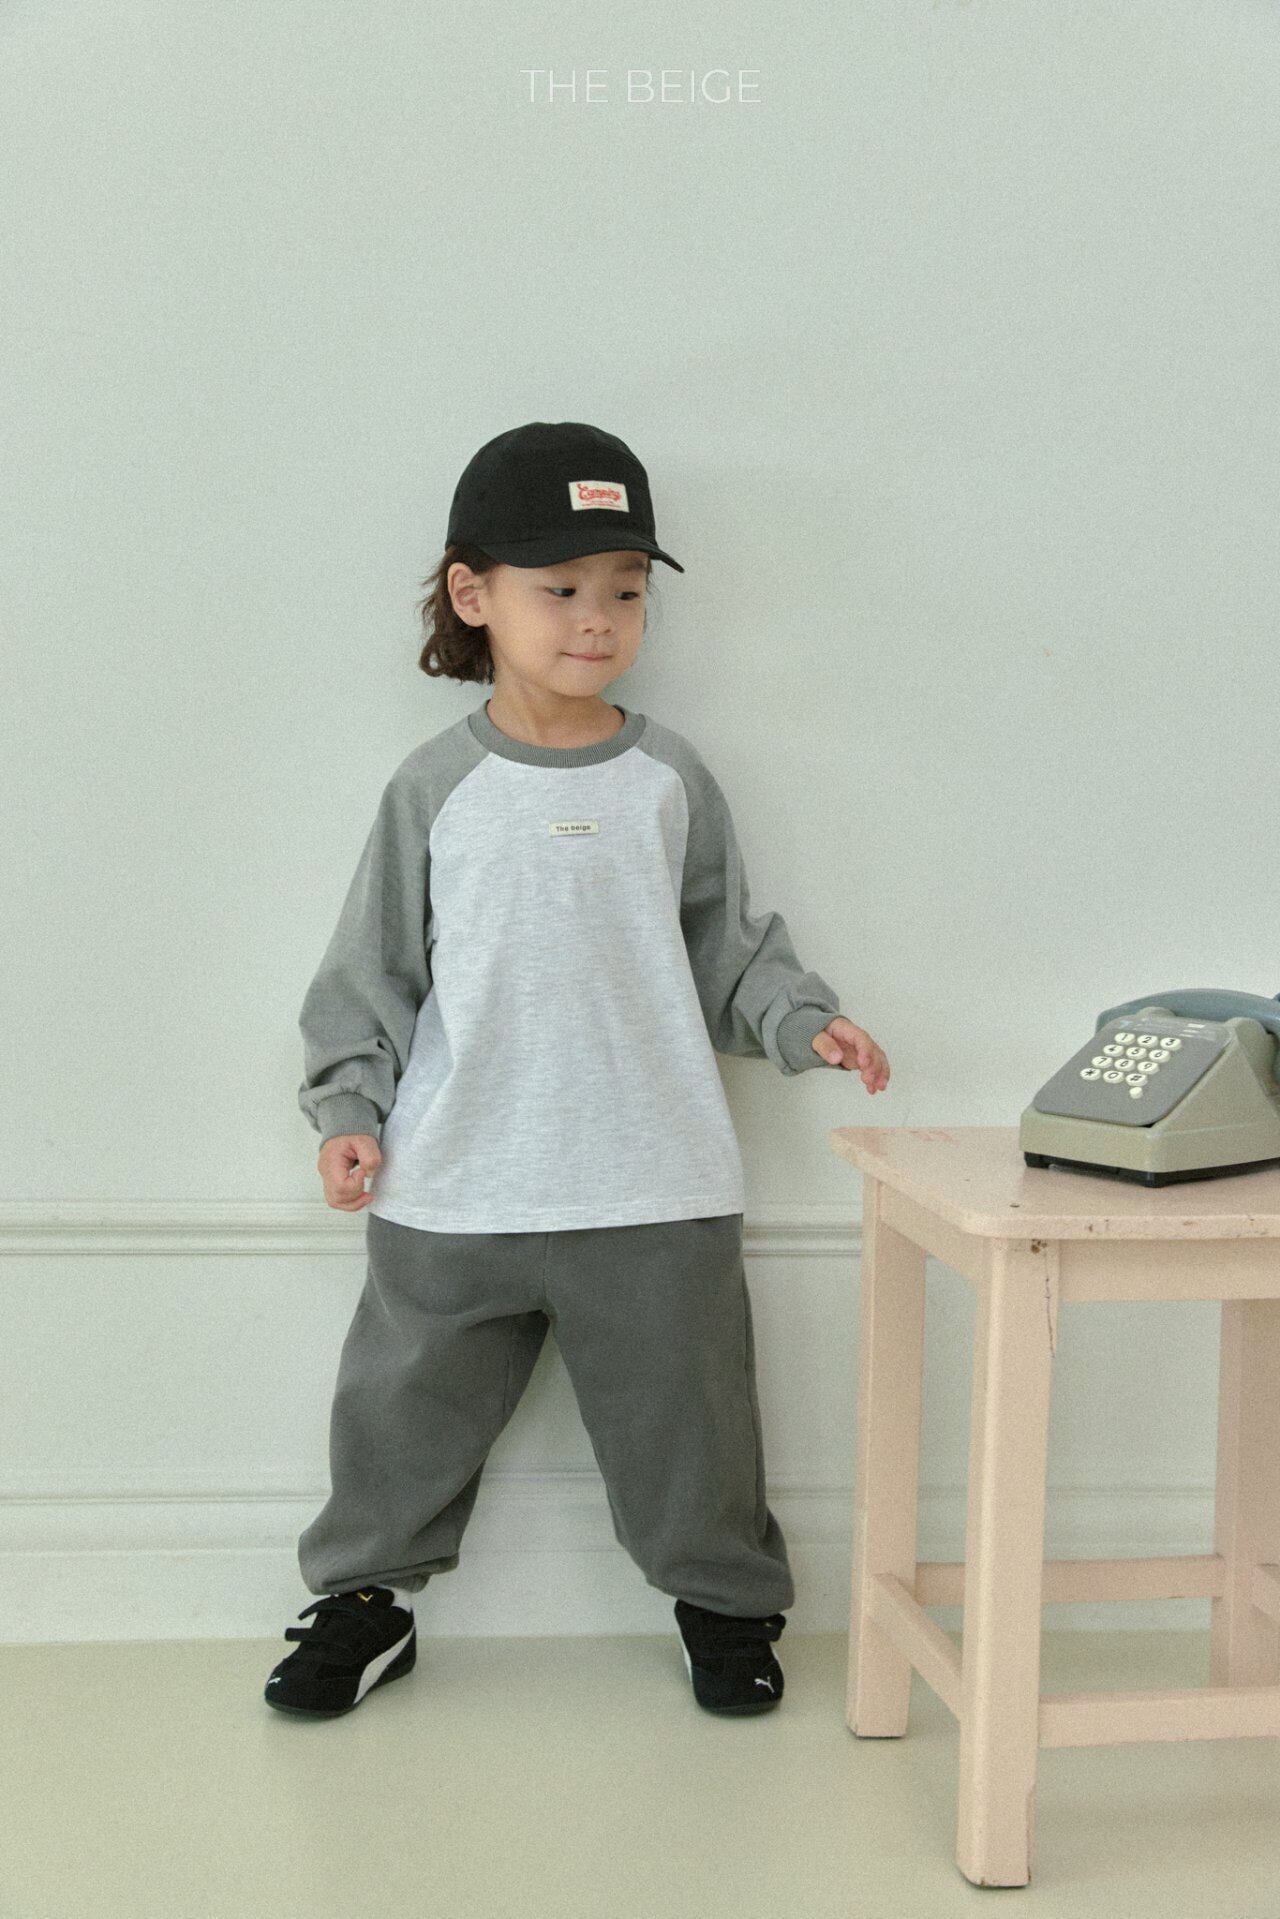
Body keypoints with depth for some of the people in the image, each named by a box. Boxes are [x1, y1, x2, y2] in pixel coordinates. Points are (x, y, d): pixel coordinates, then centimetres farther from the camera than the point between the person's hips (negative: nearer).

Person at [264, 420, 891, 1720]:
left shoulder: (669, 779, 3)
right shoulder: (436, 786, 0)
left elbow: (729, 944, 9)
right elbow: (375, 965, 4)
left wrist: (802, 1024, -6)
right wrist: (349, 1105, -3)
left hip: (656, 1186, 0)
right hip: (453, 1187, 0)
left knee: (683, 1409, 10)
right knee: (402, 1404, 12)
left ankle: (725, 1597, 32)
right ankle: (365, 1595, 34)